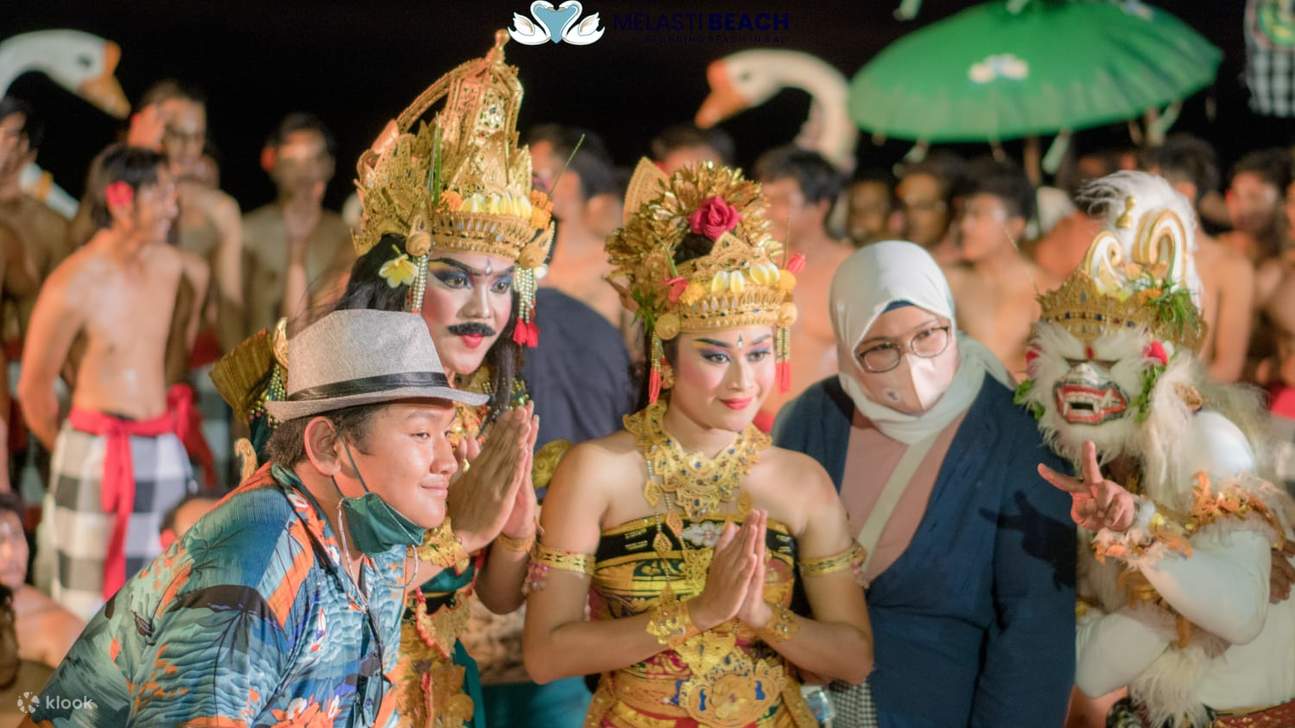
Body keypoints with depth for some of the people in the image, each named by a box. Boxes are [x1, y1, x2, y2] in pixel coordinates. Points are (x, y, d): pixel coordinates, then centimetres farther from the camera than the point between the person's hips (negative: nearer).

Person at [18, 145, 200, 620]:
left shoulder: (169, 265, 6)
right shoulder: (72, 284, -12)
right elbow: (34, 388, -1)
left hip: (163, 451, 6)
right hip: (96, 456, -6)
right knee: (88, 608, -2)